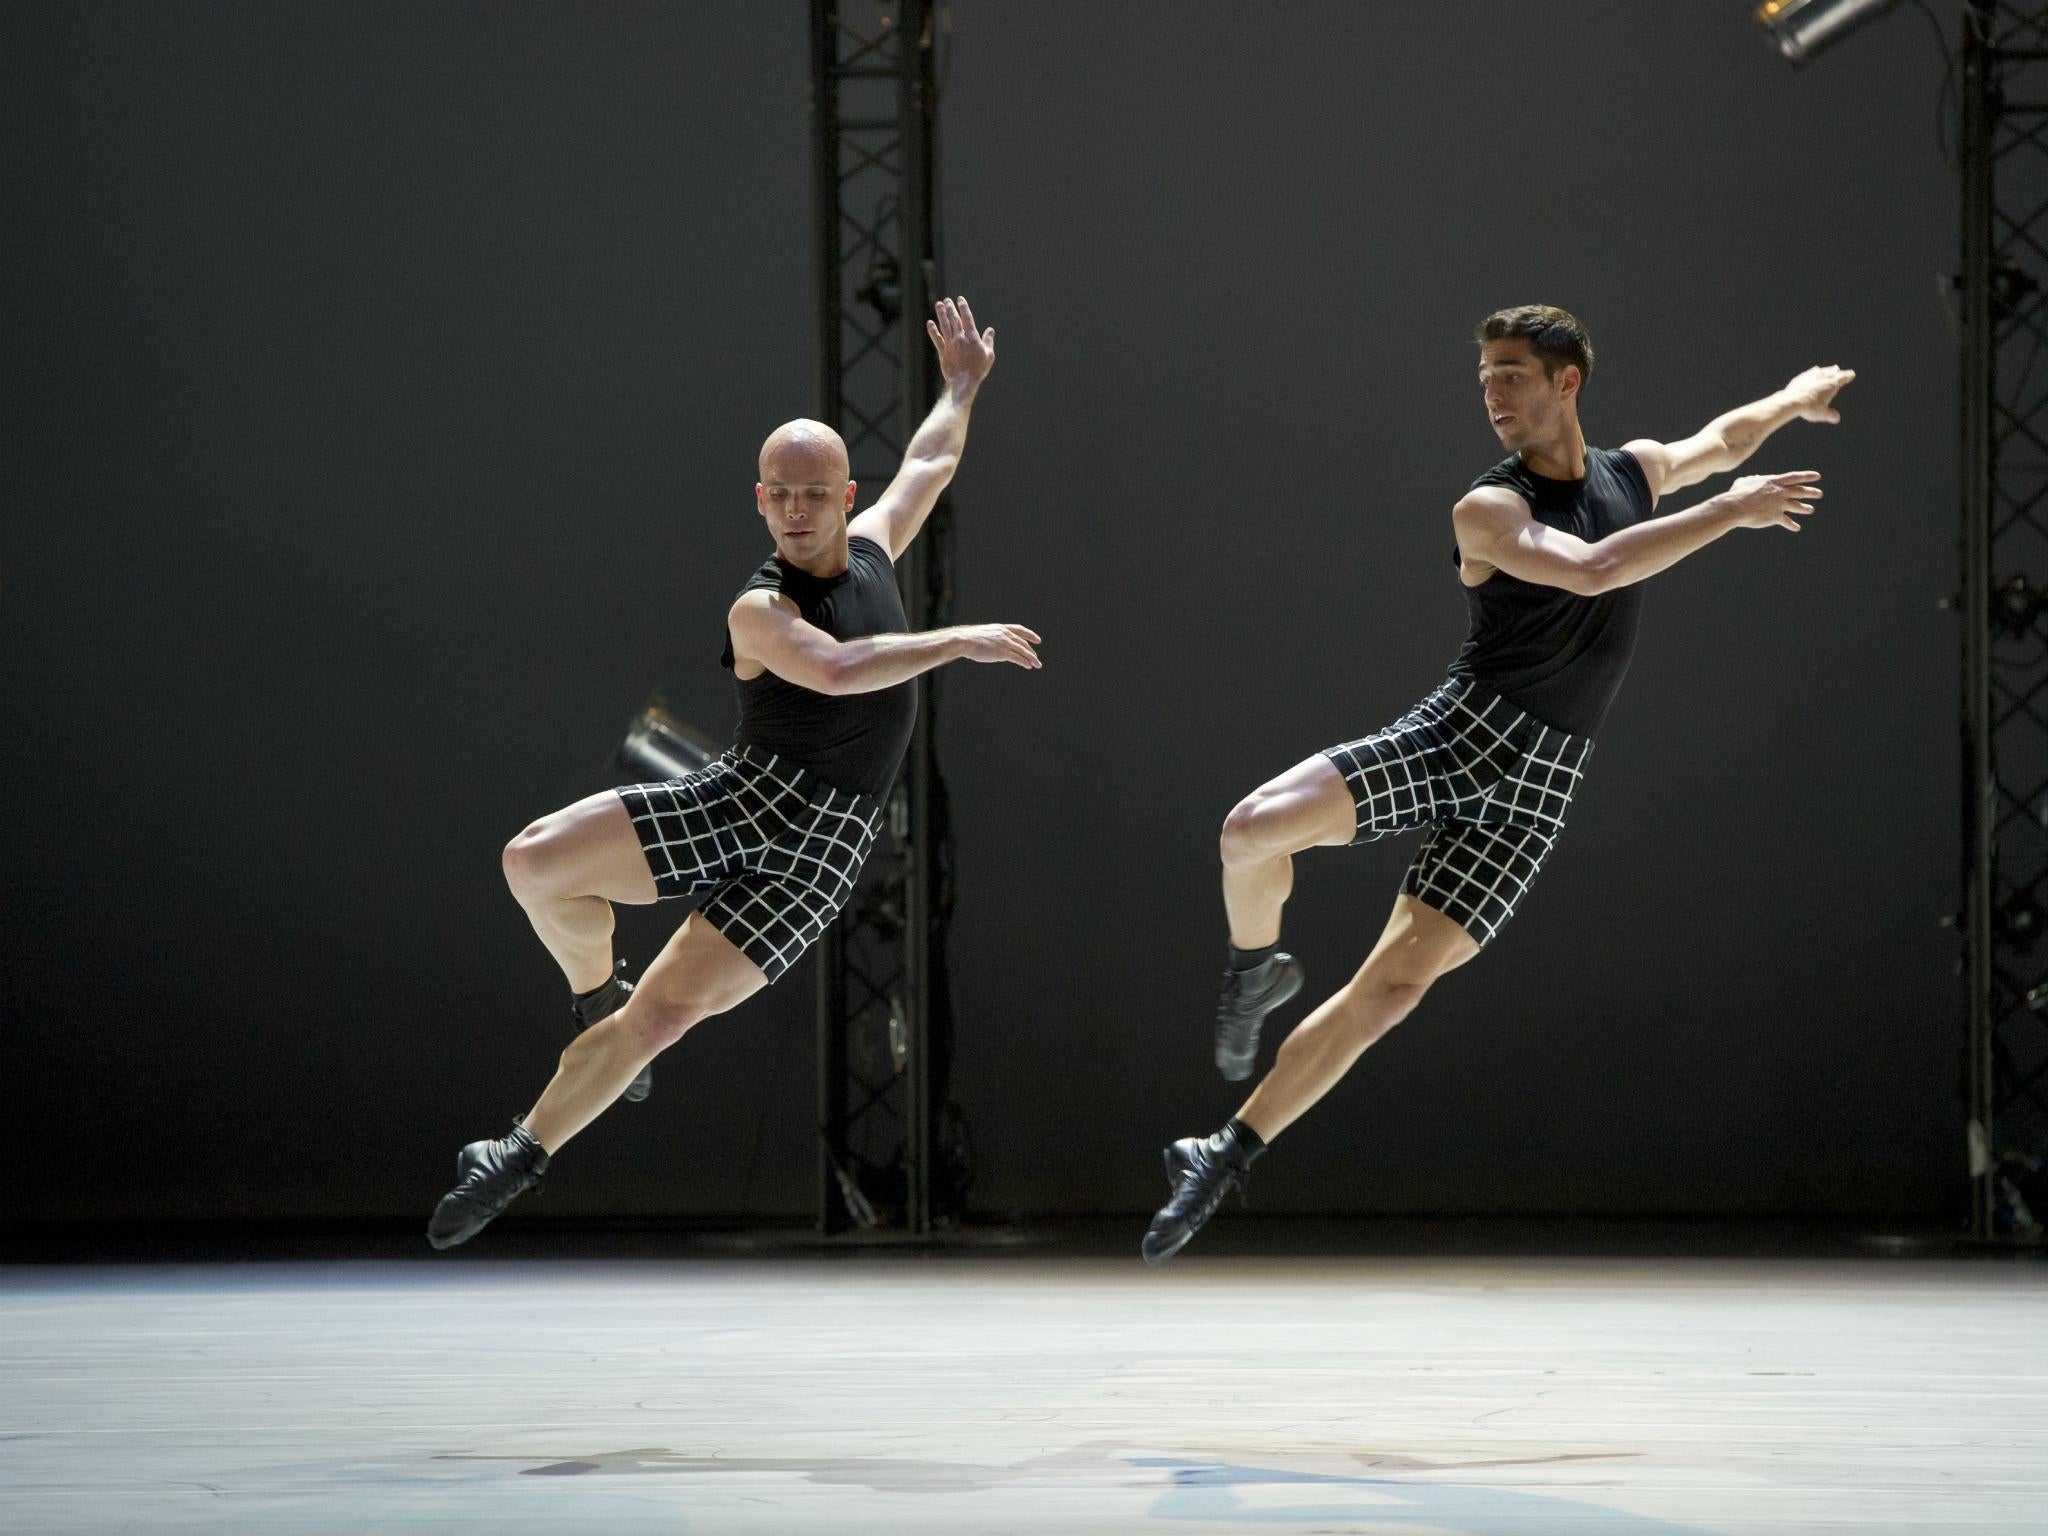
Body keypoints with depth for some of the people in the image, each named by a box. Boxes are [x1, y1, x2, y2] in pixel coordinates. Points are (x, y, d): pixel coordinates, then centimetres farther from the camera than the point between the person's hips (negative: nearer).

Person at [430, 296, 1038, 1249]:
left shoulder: (869, 546, 8)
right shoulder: (761, 609, -9)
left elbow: (929, 463, 30)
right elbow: (834, 669, -30)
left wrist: (964, 385, 40)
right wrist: (959, 642, -26)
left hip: (819, 849, 2)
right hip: (740, 799, -2)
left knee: (666, 1013, -15)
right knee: (535, 862, -23)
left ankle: (524, 1155, -3)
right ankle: (596, 993, 8)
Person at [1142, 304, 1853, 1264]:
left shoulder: (1634, 472, 10)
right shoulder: (1491, 510, -7)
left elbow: (1721, 437, 34)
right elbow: (1588, 570, -25)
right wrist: (1732, 511, -22)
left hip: (1537, 779, 3)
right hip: (1458, 727, -3)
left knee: (1396, 984, -9)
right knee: (1254, 829, -27)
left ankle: (1225, 1160, -3)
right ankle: (1259, 971, 6)